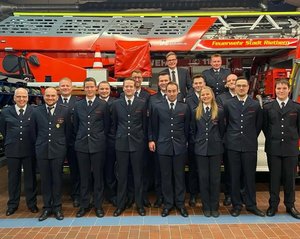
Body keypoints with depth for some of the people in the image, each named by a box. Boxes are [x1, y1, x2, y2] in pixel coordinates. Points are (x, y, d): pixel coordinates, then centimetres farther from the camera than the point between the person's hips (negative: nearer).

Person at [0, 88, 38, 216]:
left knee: (30, 177, 8)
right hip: (12, 150, 2)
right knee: (13, 178, 12)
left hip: (29, 150, -2)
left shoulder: (34, 112, -4)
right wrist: (11, 141, 12)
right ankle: (12, 204, 25)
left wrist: (33, 142, 0)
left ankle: (31, 203, 21)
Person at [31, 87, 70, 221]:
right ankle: (47, 207, 21)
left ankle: (57, 207, 19)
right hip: (42, 150, 2)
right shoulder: (36, 111, 3)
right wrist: (39, 144, 12)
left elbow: (68, 131, 5)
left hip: (58, 150, -1)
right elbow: (33, 131, 11)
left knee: (57, 179, 6)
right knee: (45, 180, 8)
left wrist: (63, 145, 8)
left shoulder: (65, 111, -1)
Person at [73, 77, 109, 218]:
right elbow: (76, 125, 14)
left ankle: (98, 205, 17)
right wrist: (80, 137, 10)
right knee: (84, 176, 9)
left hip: (98, 145, -2)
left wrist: (100, 138, 5)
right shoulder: (78, 105, 7)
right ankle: (84, 205, 20)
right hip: (82, 144, 2)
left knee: (98, 176, 5)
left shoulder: (103, 105, 0)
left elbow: (106, 125, 4)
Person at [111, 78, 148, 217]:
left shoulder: (142, 103, 1)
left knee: (138, 175, 6)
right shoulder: (116, 104, 4)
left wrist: (143, 139, 5)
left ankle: (139, 204, 20)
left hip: (137, 143, -1)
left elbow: (145, 124, 5)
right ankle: (120, 204, 21)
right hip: (121, 143, 1)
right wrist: (116, 138, 11)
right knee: (122, 175, 8)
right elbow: (114, 124, 11)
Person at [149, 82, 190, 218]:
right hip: (163, 146, 0)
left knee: (179, 175, 7)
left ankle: (180, 203, 21)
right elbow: (154, 127, 8)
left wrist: (186, 142, 9)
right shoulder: (158, 107, 3)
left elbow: (187, 127, 8)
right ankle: (168, 203, 19)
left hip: (180, 146, 0)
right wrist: (152, 140, 3)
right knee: (166, 176, 7)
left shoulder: (184, 108, 4)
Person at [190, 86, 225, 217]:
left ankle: (214, 207, 18)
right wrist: (197, 142, 5)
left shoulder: (219, 112, 1)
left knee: (215, 178, 5)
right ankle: (206, 207, 18)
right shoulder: (196, 112, 5)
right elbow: (193, 130, 11)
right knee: (203, 178, 6)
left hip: (215, 149, -1)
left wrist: (217, 142, 3)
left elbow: (222, 130, 5)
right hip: (201, 149, 1)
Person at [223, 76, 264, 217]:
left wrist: (251, 137, 10)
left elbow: (259, 125, 12)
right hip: (233, 145, 0)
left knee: (250, 176, 7)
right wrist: (230, 137, 8)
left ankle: (251, 204, 21)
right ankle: (236, 205, 18)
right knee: (234, 176, 6)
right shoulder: (228, 104, 4)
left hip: (250, 146, 0)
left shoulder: (255, 105, 4)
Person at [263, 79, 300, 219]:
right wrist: (272, 140, 6)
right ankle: (273, 205, 19)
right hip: (273, 148, 0)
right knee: (274, 178, 6)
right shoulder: (268, 107, 4)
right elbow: (265, 127, 8)